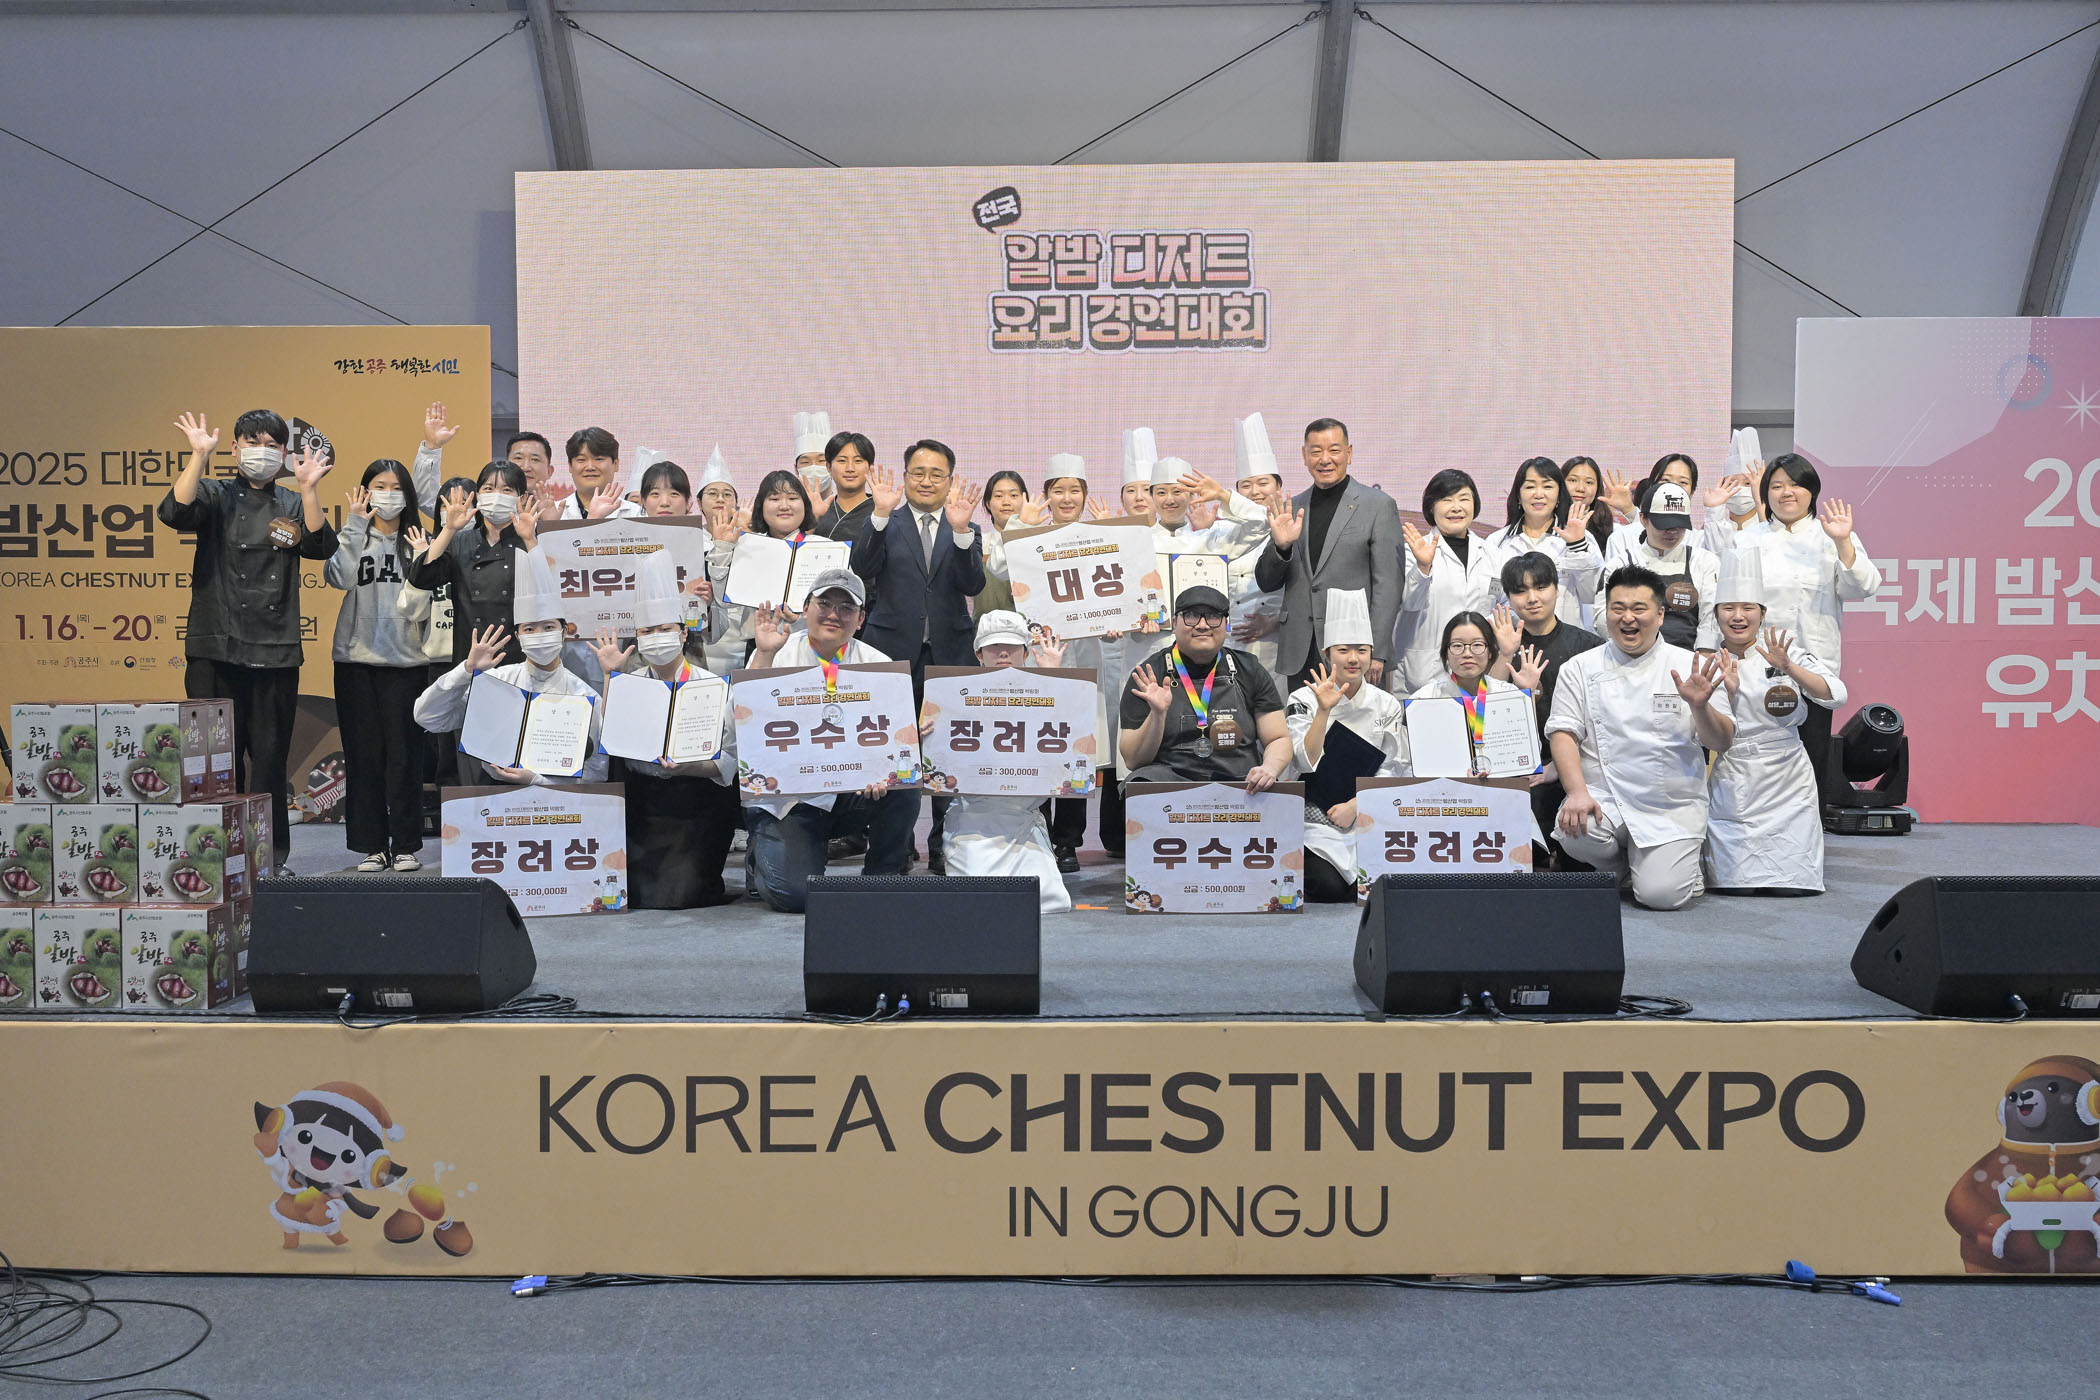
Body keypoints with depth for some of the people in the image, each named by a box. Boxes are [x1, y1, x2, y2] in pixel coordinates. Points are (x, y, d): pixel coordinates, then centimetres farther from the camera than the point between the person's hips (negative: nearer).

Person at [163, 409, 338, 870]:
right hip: (216, 647, -1)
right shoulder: (215, 495, 8)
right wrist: (199, 455, -18)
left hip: (276, 651, 2)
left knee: (270, 756, 4)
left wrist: (309, 488, -13)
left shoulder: (292, 505, 14)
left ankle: (270, 856, 12)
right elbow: (175, 512, -13)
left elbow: (321, 545, -4)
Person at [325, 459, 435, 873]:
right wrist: (353, 527, -12)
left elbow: (416, 609, -2)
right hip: (356, 660, 1)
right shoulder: (354, 539, 8)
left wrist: (421, 562, -12)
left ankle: (406, 846, 7)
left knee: (404, 754, -1)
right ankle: (371, 846, 10)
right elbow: (339, 578, -13)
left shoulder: (418, 544, 7)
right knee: (363, 754, 2)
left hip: (405, 661, -1)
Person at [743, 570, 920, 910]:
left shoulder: (877, 665, 3)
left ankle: (883, 877, -1)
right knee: (795, 894, -22)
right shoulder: (777, 655, -3)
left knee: (901, 788, -29)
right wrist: (764, 655, -24)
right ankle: (762, 853, 15)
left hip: (852, 793, 3)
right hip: (783, 799, -2)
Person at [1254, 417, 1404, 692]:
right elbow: (1266, 583, 13)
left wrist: (1377, 654, -11)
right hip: (1299, 658, 4)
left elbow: (1388, 585, -4)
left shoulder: (1378, 505, 0)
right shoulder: (1291, 509, 13)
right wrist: (1280, 546, -8)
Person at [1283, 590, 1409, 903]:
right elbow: (1307, 762, -12)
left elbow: (1393, 771, 3)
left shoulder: (1388, 706, 7)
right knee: (1329, 888, -25)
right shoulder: (1303, 700, 0)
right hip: (1318, 816, -2)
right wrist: (1324, 710, -22)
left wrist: (1354, 805, -10)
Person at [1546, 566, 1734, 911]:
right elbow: (1563, 733, -2)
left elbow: (1721, 744, 0)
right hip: (1605, 797, 1)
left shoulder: (1690, 668, 5)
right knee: (1576, 833, -31)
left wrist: (1700, 706, -21)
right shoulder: (1580, 668, 6)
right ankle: (1624, 867, 6)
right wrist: (1578, 792, -18)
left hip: (1673, 808, -1)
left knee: (1660, 894, -19)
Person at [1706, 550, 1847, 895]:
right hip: (1733, 784, 0)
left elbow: (1836, 696, -9)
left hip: (1786, 779, 0)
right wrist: (1728, 692, -16)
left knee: (1792, 884, -8)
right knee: (1734, 884, -8)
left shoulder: (1784, 648, 1)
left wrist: (1789, 668, -21)